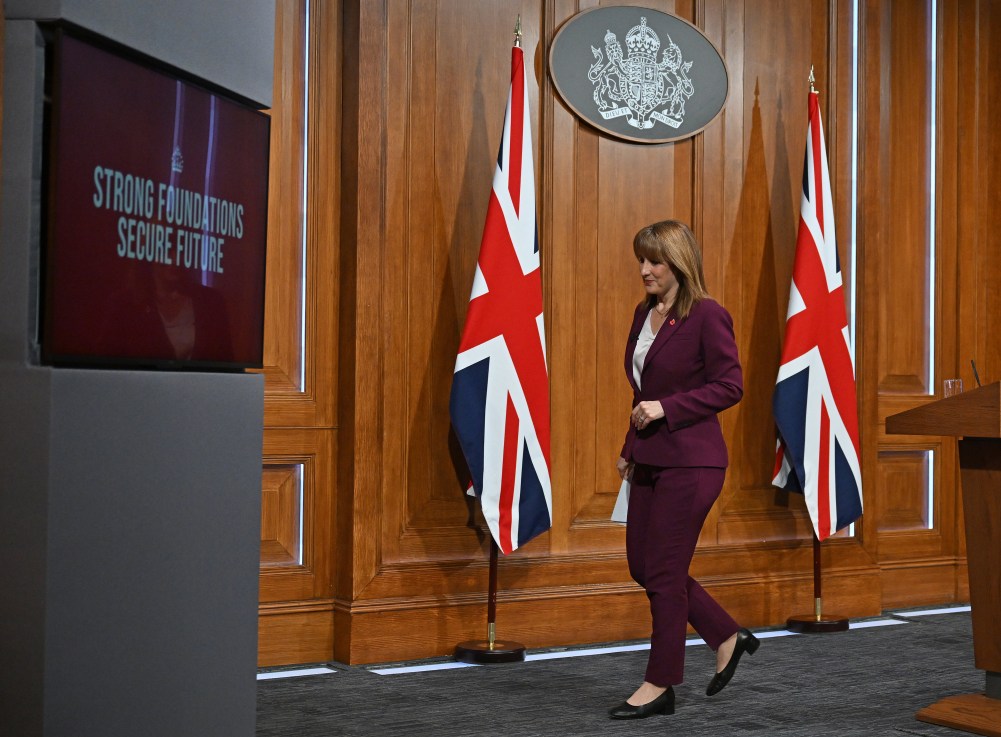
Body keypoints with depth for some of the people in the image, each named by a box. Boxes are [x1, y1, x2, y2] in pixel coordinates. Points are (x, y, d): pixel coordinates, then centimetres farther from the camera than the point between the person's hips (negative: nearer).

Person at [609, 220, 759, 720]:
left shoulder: (707, 316, -13)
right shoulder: (644, 314, 11)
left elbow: (729, 387, -15)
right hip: (651, 458, 9)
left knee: (663, 570, -2)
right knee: (641, 565, 11)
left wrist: (666, 408, -20)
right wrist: (629, 448, 17)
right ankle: (728, 639, 27)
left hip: (691, 459, -9)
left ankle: (660, 686, 12)